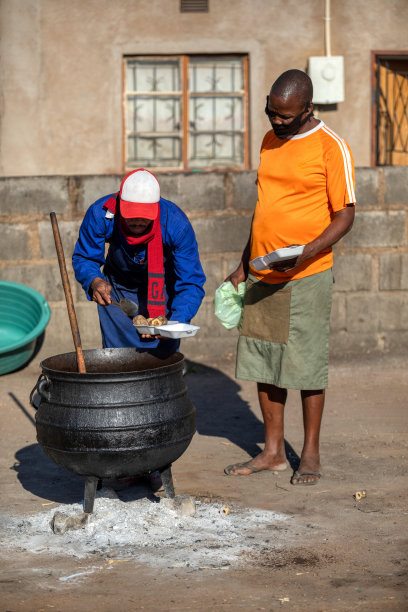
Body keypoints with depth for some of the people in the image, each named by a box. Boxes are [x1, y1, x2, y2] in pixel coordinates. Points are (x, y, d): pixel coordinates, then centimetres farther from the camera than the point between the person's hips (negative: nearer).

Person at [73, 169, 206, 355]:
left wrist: (176, 322, -43)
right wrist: (94, 281, -39)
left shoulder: (176, 224, -32)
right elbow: (83, 258, -16)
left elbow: (191, 284, -27)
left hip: (164, 290, -1)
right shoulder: (101, 214, -30)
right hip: (117, 291, 1)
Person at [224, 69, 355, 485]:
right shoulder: (269, 142, 12)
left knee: (306, 365, 1)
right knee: (263, 363, 8)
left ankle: (310, 454, 13)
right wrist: (244, 264, 18)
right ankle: (273, 451, 18)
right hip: (261, 276, 6)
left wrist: (308, 252, -23)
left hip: (306, 276, -6)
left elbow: (345, 215, -9)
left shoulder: (331, 148, -8)